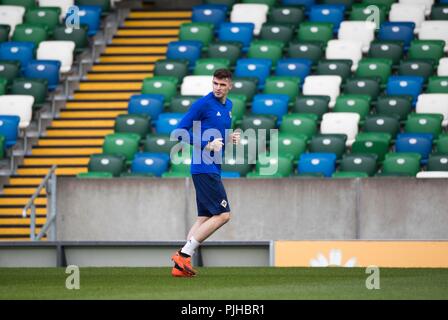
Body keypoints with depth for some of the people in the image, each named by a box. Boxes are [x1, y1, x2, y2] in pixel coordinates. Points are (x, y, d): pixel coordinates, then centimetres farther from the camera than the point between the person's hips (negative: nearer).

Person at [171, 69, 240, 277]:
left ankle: (181, 264, 5)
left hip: (213, 170, 9)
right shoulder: (203, 104, -11)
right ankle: (185, 254, -10)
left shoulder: (228, 106, 15)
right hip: (204, 168, -9)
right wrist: (207, 145, -18)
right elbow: (181, 131, -12)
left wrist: (231, 139, 6)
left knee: (204, 218, 7)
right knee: (222, 215, -11)